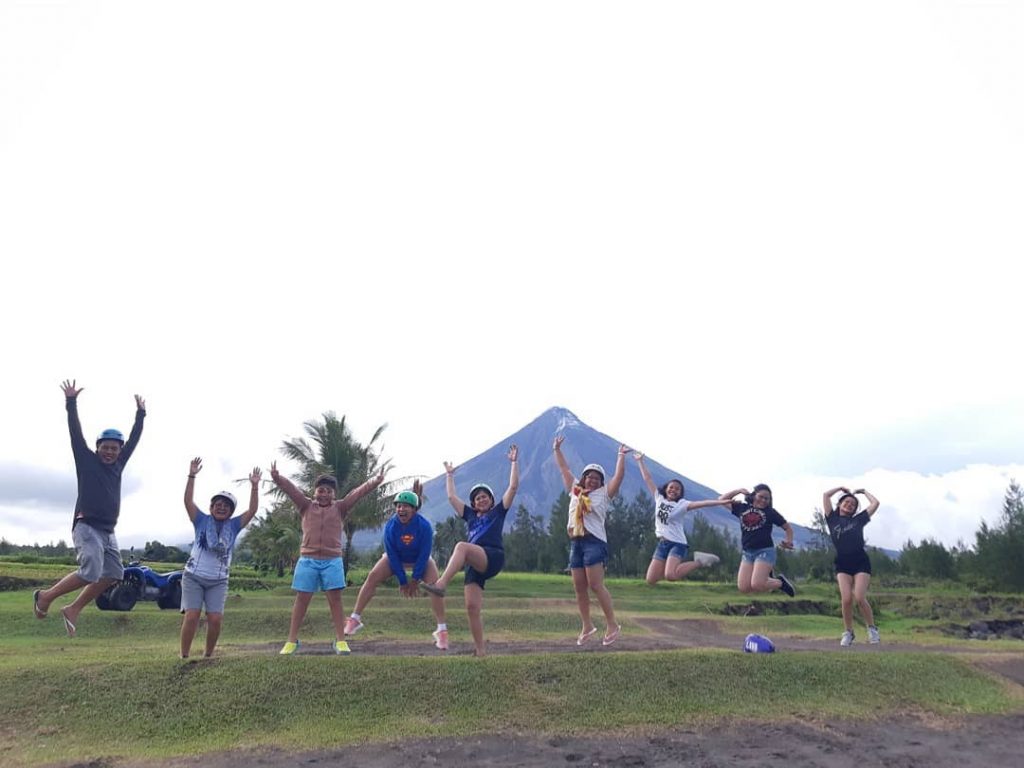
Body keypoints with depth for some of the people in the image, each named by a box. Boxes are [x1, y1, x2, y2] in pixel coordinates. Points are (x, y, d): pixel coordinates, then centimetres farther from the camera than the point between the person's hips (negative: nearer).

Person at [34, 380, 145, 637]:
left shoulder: (118, 464, 15)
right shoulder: (86, 460, 2)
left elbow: (134, 440, 22)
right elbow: (76, 432, -4)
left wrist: (140, 415, 24)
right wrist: (71, 402, -9)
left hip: (108, 532, 7)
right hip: (86, 527, -7)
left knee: (113, 574, 1)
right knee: (91, 573, -20)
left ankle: (73, 609, 13)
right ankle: (46, 596, 1)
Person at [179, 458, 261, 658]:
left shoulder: (233, 526, 6)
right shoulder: (202, 521, 3)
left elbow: (252, 510, -3)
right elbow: (188, 501, -8)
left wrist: (254, 486, -12)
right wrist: (192, 476, -17)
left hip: (218, 581, 2)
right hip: (193, 577, -1)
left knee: (215, 619, -7)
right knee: (191, 616, -11)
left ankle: (208, 655, 11)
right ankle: (184, 656, 1)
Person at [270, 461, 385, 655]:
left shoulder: (340, 508, 5)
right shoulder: (306, 506, 5)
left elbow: (357, 493, -6)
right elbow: (291, 489, -6)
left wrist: (374, 482, -21)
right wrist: (277, 478, -23)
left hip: (332, 561, 0)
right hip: (307, 560, 0)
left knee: (335, 599, 2)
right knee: (301, 599, 6)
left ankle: (340, 640, 9)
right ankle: (292, 640, 17)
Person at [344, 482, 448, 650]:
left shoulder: (424, 525, -32)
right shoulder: (390, 526, -28)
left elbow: (424, 555, -24)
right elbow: (392, 556, -20)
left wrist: (415, 579, -20)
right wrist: (402, 581, -18)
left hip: (420, 560, -2)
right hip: (396, 559, 2)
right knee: (372, 577, -14)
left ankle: (442, 630, -13)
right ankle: (355, 619, -5)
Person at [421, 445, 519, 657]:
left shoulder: (498, 512, 16)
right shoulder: (470, 515, 27)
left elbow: (513, 487, 9)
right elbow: (451, 497, 29)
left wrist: (514, 462, 9)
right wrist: (449, 475, 36)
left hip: (493, 558, -5)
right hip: (474, 565, 5)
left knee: (462, 546, -32)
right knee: (472, 607, -8)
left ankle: (440, 584, -45)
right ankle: (480, 649, -2)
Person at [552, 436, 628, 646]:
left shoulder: (603, 494, 4)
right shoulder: (575, 491, 16)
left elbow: (619, 476, -4)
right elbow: (564, 469, 24)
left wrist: (621, 456, -3)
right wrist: (557, 449, 26)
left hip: (594, 542, -6)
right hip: (576, 543, 6)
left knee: (596, 585, -11)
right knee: (579, 587, 7)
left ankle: (612, 625, -2)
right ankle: (586, 626, 18)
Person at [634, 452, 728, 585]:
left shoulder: (681, 504, -5)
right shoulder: (659, 498, 7)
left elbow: (701, 503, -18)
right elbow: (647, 479, 11)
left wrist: (720, 502, -30)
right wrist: (640, 461, 13)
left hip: (677, 543, -5)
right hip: (662, 543, 5)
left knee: (670, 576, -27)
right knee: (651, 580, 0)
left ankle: (698, 561, -3)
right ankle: (675, 564, 24)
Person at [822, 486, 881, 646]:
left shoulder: (858, 519, 15)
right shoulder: (833, 519, 14)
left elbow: (875, 503, 13)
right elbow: (825, 495, 9)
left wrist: (863, 492, 27)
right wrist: (841, 488, 23)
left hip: (861, 562, 0)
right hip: (842, 563, 0)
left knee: (859, 598, -13)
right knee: (846, 599, -13)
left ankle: (872, 629, 9)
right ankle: (848, 633, 5)